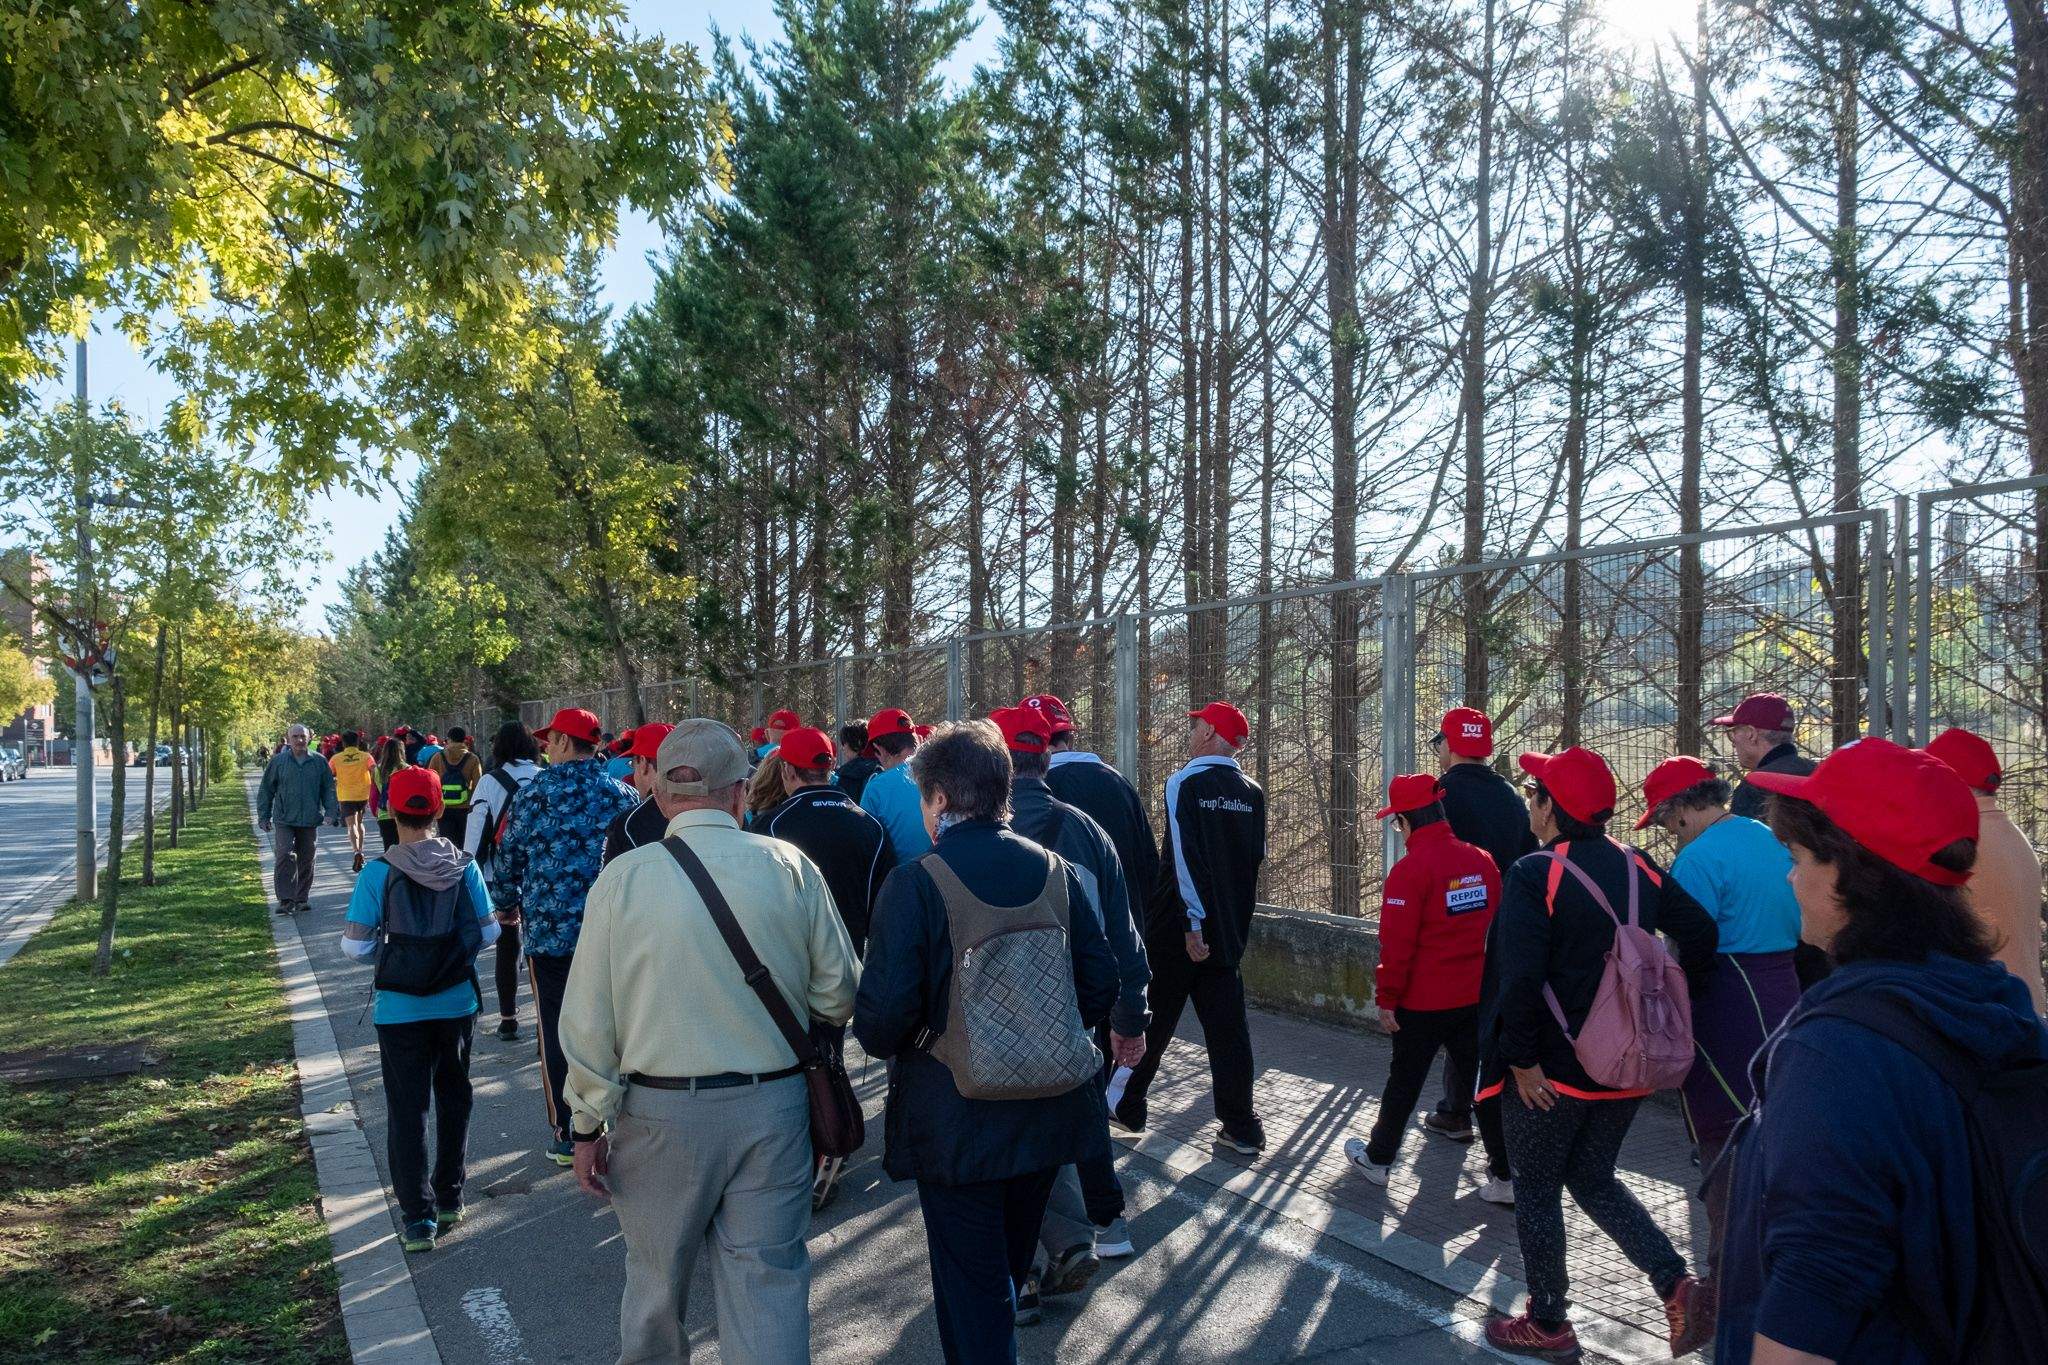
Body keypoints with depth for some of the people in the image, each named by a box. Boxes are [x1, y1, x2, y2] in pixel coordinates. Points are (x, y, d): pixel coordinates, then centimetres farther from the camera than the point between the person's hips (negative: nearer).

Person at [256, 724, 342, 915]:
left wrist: (332, 812, -3)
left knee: (306, 861, 9)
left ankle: (301, 899, 21)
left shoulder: (319, 762, 3)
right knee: (286, 856, -15)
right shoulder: (278, 762, 0)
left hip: (310, 821, 2)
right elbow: (266, 790, 7)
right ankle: (285, 900, -12)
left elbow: (329, 789, 7)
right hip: (284, 820, -2)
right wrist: (263, 817, 5)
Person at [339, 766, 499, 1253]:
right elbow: (487, 933, -2)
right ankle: (450, 1199, 30)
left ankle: (418, 1218, 8)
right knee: (454, 1099, 19)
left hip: (399, 1008, -2)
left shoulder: (379, 872, -13)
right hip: (456, 1004, 2)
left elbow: (355, 945, -12)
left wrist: (385, 951, 9)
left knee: (407, 1111, 7)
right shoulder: (464, 866, -7)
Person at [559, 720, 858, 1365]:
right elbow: (838, 994, -2)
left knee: (656, 1271, 21)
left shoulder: (623, 877, -10)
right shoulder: (790, 867, -9)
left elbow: (588, 1020, -6)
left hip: (660, 1112, 0)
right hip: (773, 1102, 0)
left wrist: (589, 1123, 5)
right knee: (768, 1277, 11)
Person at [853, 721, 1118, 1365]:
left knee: (970, 1281, 10)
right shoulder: (1055, 870, -3)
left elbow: (881, 1016, -20)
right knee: (1012, 1258, 27)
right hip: (1048, 1111, 6)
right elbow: (1100, 984, 1)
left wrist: (890, 1044, 2)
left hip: (957, 1118, -5)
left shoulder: (915, 883, -18)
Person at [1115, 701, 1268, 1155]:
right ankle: (1242, 1128, 9)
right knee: (1227, 1023, 8)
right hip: (1231, 930, 4)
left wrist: (1193, 921, -18)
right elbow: (1256, 859, 10)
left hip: (1180, 927, -4)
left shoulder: (1185, 784, -13)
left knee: (1154, 1019, 9)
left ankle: (1125, 1105, 23)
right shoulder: (1252, 793, 4)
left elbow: (1185, 858, -19)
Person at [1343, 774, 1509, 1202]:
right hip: (1477, 996, 5)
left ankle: (1377, 1158, 28)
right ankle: (1506, 1176, 13)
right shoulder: (1482, 860, 1)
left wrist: (1386, 998, -8)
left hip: (1423, 1002, -5)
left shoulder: (1410, 869, -18)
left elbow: (1397, 944, -18)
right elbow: (1497, 928, 11)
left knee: (1404, 1081, 11)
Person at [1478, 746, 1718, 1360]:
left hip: (1554, 1069, -6)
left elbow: (1521, 976, -25)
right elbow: (1700, 935, 0)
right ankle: (1676, 1282, 9)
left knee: (1537, 1188, 11)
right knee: (1592, 1178, 23)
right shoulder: (1637, 866, 2)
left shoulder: (1533, 874, -18)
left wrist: (1521, 1058, -16)